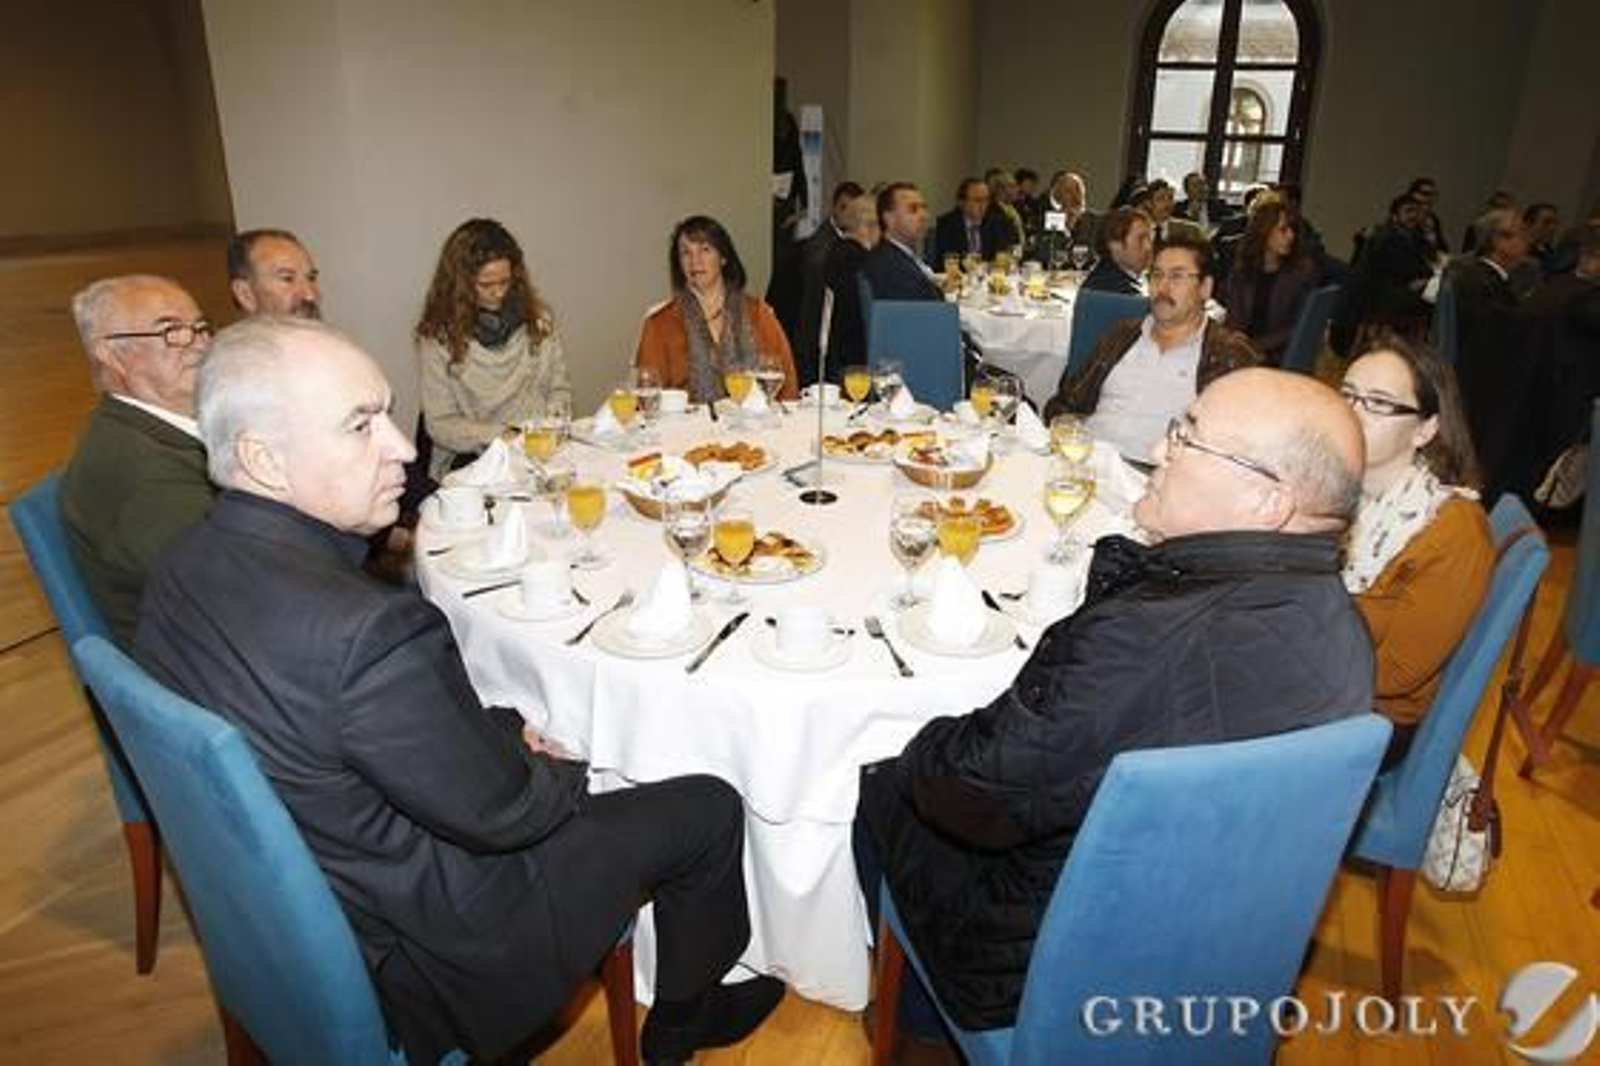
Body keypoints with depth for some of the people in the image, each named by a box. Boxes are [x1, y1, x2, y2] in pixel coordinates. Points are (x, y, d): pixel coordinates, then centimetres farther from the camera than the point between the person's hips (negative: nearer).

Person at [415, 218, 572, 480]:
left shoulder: (536, 317, 8)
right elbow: (441, 425, -4)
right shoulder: (439, 336, -3)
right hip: (472, 459, -3)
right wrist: (503, 436, -19)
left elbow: (559, 389, 14)